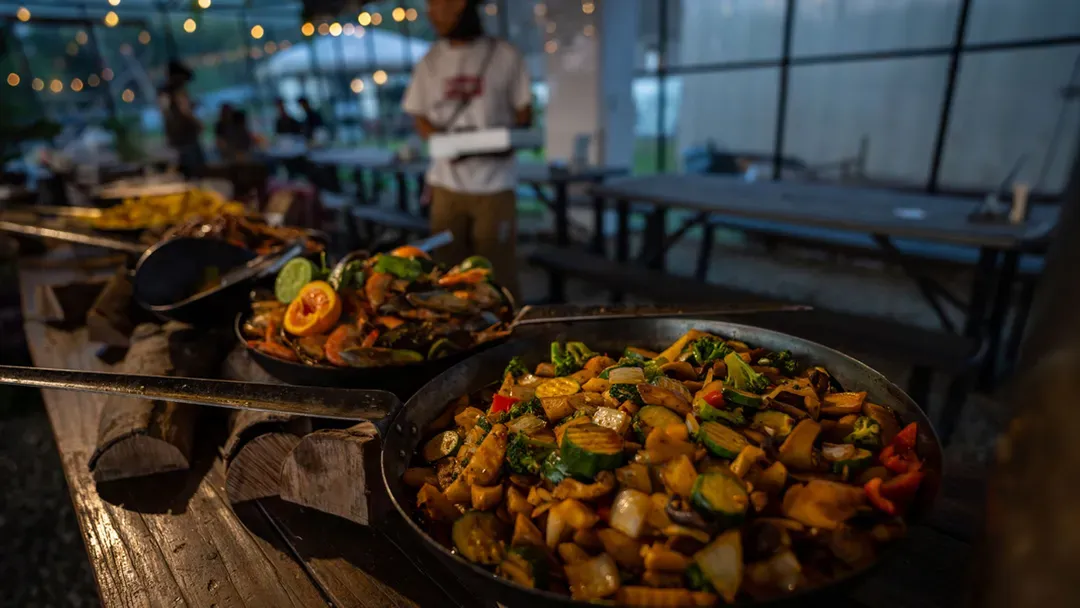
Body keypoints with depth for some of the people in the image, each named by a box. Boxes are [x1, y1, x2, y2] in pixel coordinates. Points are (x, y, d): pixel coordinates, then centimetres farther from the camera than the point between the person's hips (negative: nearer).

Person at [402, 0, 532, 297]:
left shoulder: (505, 55, 2)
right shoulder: (432, 60, 10)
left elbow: (524, 115, 6)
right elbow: (420, 117, 13)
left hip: (494, 184, -2)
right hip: (446, 183, 3)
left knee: (498, 273, 0)